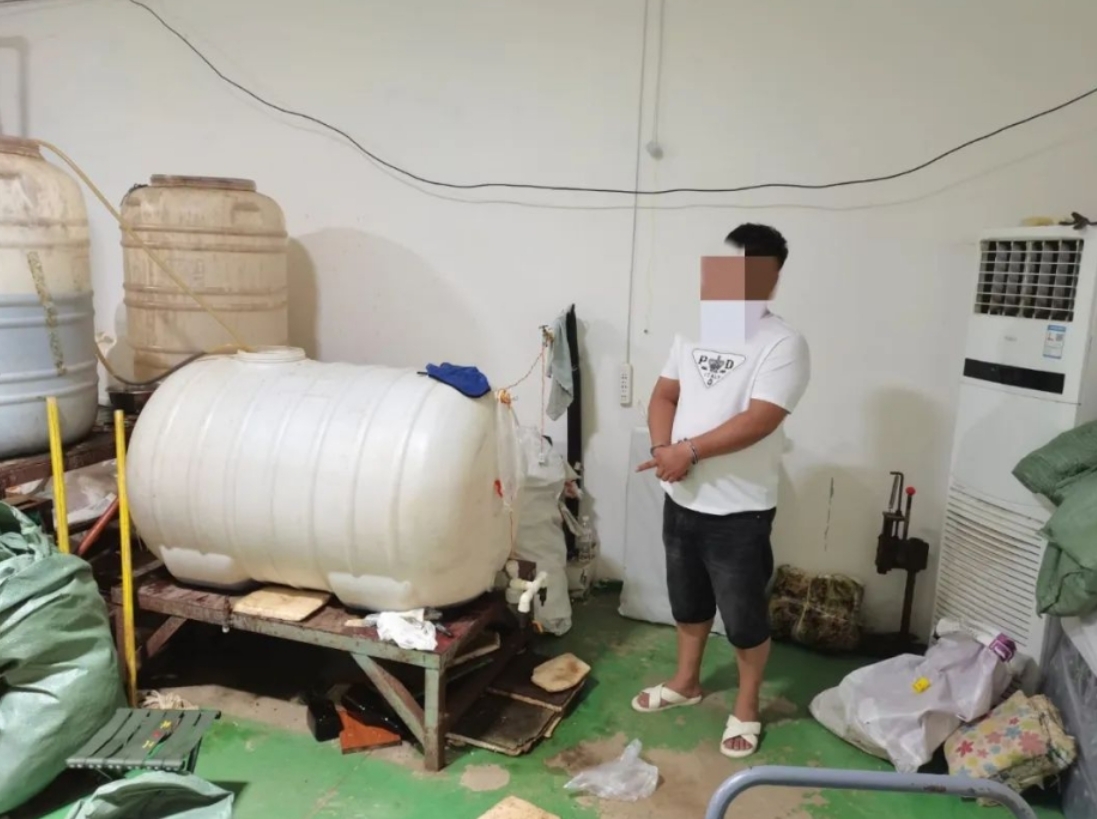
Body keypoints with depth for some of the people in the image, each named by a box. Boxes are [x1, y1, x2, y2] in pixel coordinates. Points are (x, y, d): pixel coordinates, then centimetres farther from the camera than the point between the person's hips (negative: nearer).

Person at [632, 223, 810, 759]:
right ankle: (686, 682, 44)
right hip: (681, 500, 6)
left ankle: (746, 705, 32)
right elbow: (665, 395, 7)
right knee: (687, 599, 23)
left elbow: (759, 420, -24)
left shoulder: (782, 344, -15)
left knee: (744, 615, 10)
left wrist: (689, 451, -23)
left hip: (739, 511, -6)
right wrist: (662, 448, -12)